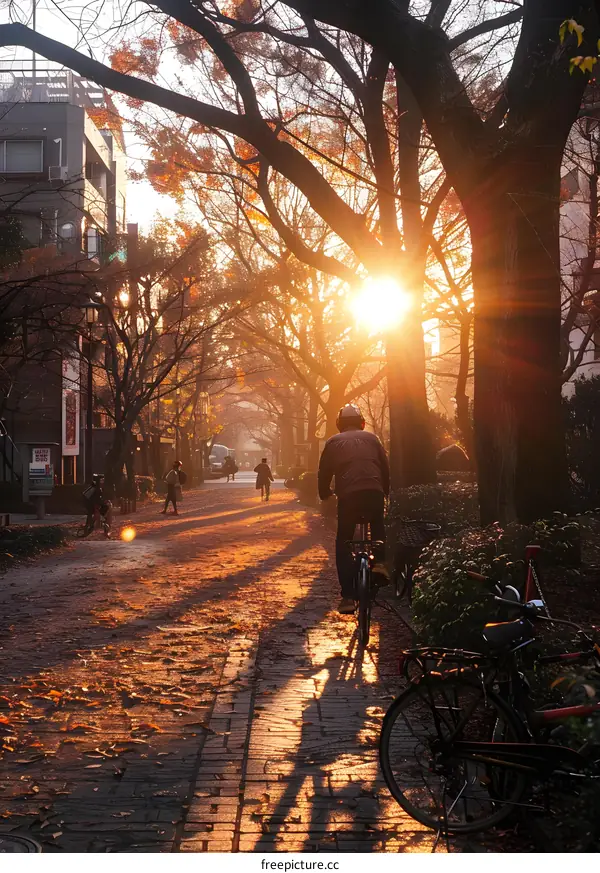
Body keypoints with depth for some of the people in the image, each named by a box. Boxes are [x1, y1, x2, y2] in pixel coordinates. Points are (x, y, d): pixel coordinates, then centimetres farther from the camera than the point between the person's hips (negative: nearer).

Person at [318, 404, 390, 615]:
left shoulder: (333, 442, 18)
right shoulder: (371, 438, 20)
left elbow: (324, 473, 18)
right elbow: (385, 467, 20)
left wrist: (325, 495, 32)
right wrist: (386, 492, 33)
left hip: (348, 495, -1)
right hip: (374, 492, 1)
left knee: (343, 544, 10)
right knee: (377, 526, 33)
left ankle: (348, 596, 1)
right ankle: (379, 561, 10)